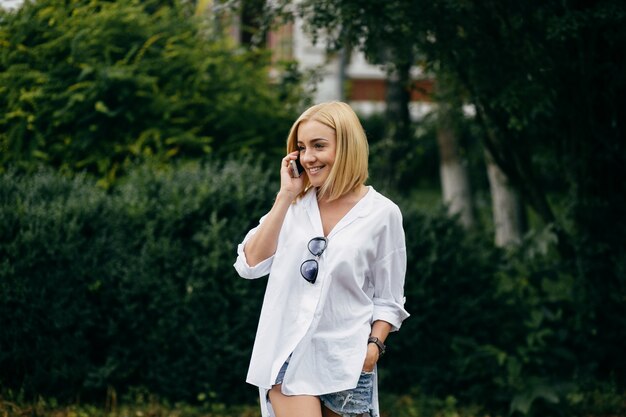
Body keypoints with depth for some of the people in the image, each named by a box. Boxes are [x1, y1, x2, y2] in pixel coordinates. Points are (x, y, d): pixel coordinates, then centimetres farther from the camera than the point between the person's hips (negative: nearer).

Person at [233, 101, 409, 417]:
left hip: (346, 362, -1)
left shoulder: (381, 214, -1)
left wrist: (375, 345, -13)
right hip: (288, 354, 1)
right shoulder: (295, 204, 7)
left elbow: (388, 300, 3)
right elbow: (250, 265, -5)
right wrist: (285, 197, -7)